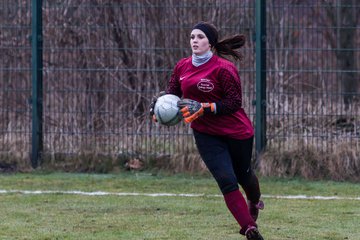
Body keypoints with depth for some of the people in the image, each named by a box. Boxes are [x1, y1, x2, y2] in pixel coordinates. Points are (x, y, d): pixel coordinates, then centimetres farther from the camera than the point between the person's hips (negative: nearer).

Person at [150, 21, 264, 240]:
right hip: (206, 134, 3)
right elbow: (172, 93, 8)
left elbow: (234, 103, -21)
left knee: (243, 175, 19)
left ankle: (255, 203, 54)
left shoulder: (224, 68, -19)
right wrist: (159, 104, -14)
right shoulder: (182, 67, -2)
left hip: (237, 132, -3)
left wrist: (203, 107, -31)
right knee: (227, 181, -11)